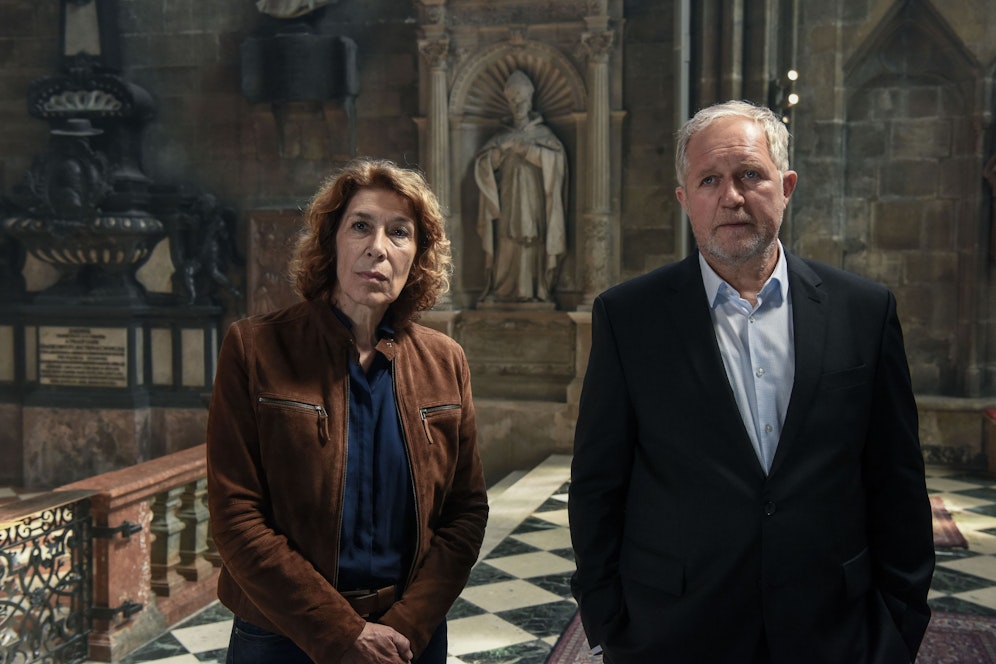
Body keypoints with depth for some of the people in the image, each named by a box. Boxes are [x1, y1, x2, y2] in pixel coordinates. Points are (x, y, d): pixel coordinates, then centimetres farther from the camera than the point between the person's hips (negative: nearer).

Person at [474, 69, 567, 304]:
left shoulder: (543, 134, 11)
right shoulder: (502, 137, 16)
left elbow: (556, 157, -9)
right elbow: (482, 165, 4)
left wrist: (524, 149, -12)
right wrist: (501, 149, -10)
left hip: (533, 203, -1)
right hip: (508, 203, 2)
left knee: (532, 246, -7)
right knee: (505, 247, -6)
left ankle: (533, 291, -1)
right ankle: (502, 290, -1)